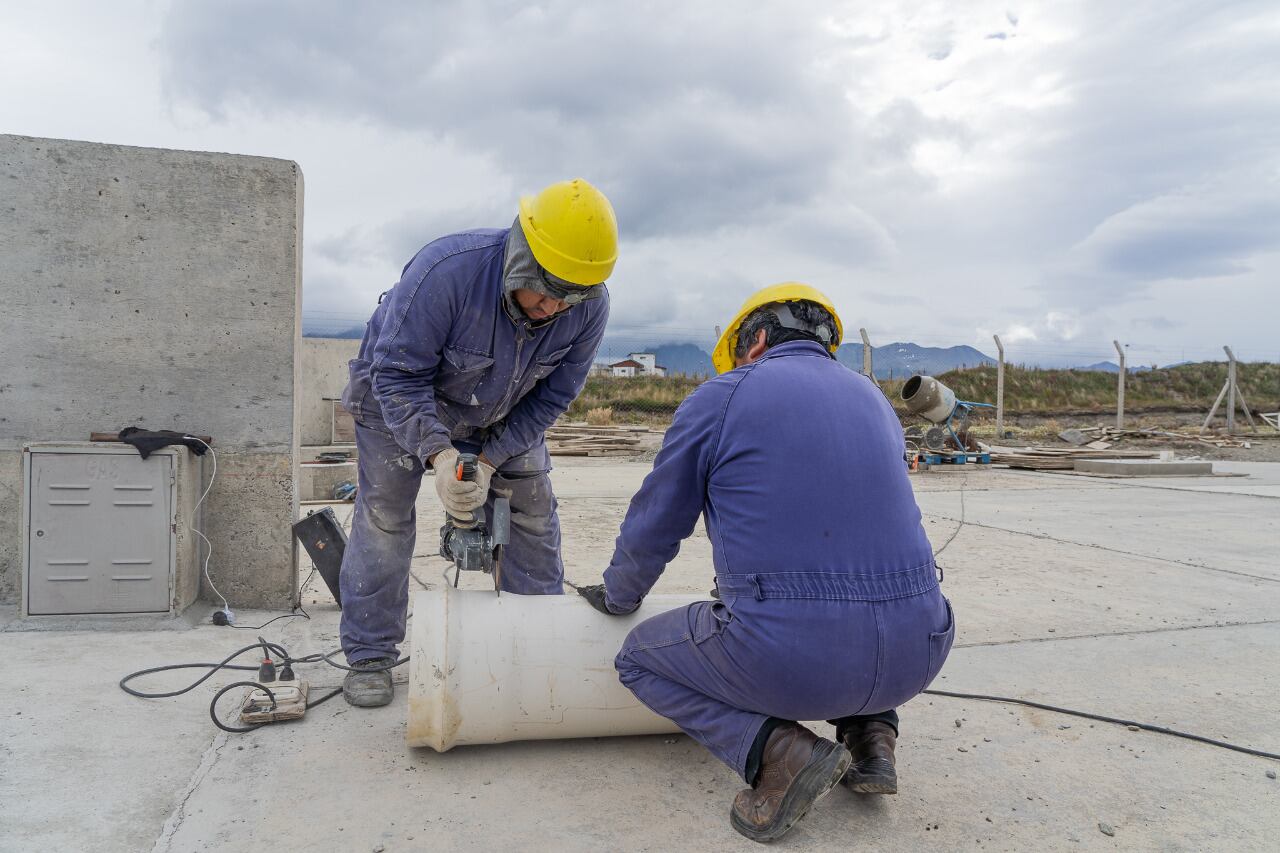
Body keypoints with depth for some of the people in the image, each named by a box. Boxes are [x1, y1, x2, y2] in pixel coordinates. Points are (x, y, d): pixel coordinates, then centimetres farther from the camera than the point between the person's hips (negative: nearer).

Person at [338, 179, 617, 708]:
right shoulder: (446, 271, -39)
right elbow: (399, 376, -31)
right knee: (384, 514, -6)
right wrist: (438, 454, -42)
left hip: (501, 413, 4)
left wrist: (490, 460, -20)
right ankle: (369, 658, 9)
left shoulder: (589, 307, -26)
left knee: (533, 508, 0)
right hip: (400, 391, -3)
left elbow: (552, 397, -15)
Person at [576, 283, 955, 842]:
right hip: (913, 657, 6)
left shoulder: (721, 397, 1)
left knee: (640, 659, 21)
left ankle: (779, 753, 0)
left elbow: (653, 526, 7)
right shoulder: (874, 399, 17)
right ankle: (870, 734, 19)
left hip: (785, 660, -6)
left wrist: (619, 595, 30)